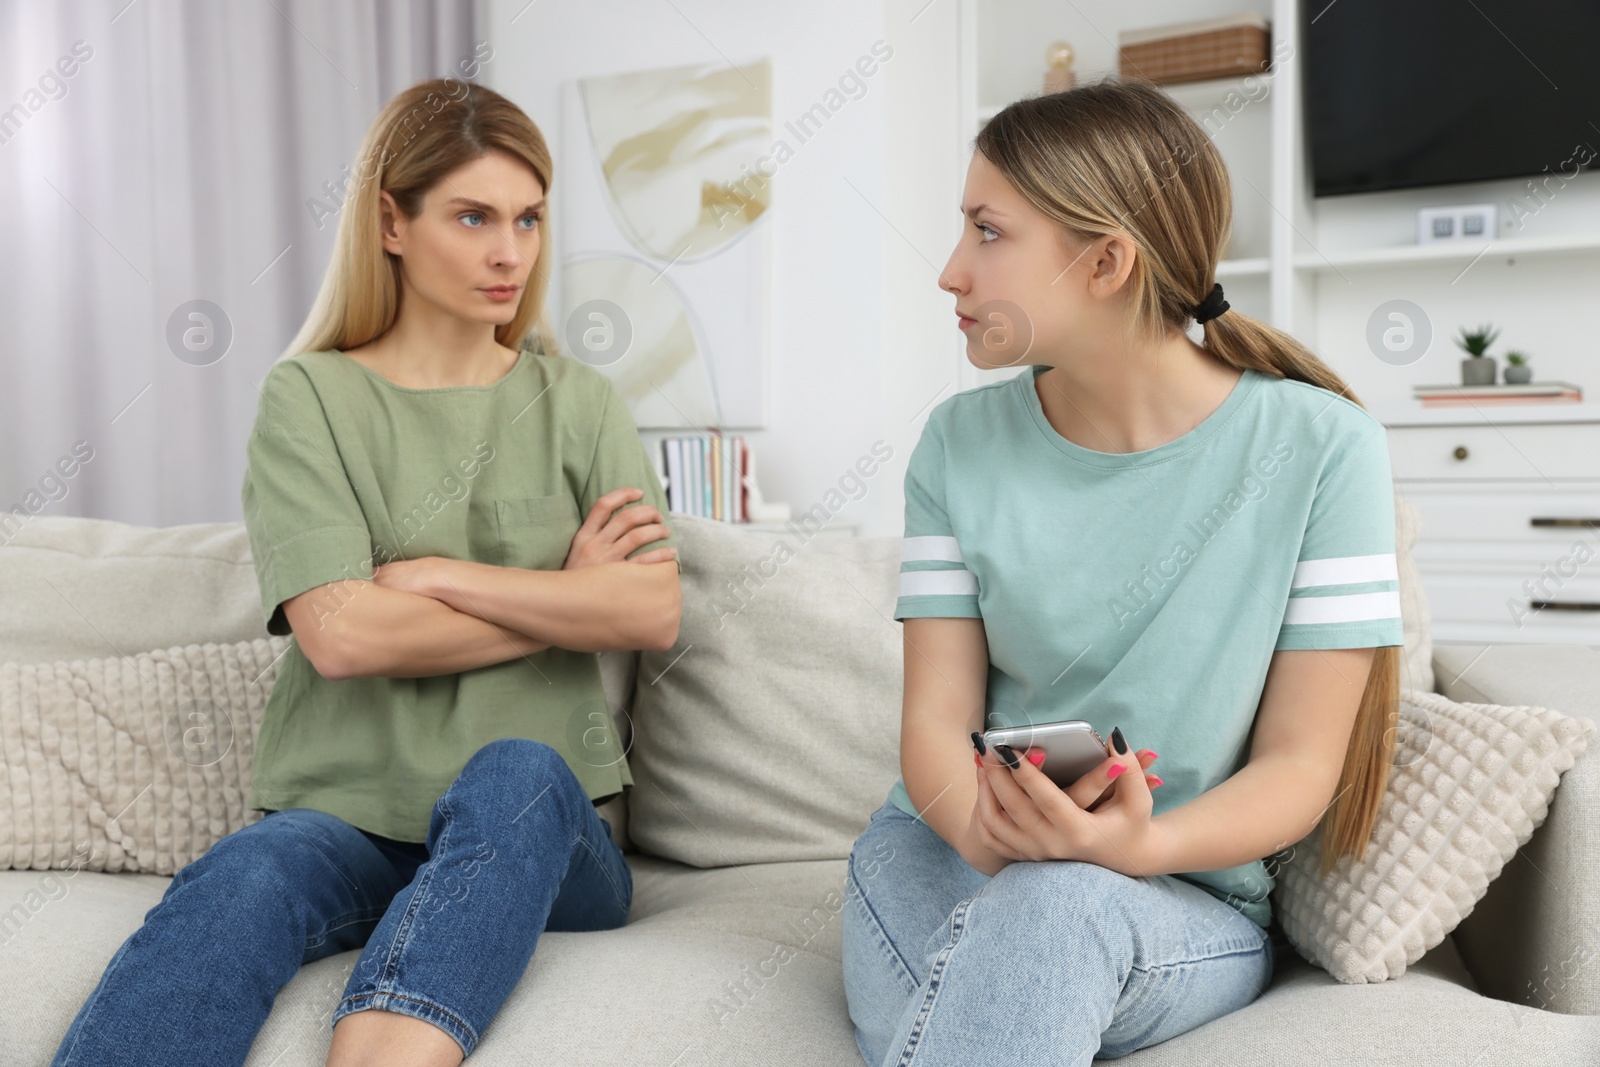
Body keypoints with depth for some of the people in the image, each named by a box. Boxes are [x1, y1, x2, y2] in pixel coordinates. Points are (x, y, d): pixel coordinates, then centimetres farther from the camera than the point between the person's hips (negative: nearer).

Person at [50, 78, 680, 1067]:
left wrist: (436, 575, -8)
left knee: (517, 773, -34)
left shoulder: (579, 402, 11)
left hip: (545, 839, 1)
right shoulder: (311, 396, 5)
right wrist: (565, 599, -3)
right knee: (251, 872, -34)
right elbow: (342, 634, -10)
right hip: (349, 822, -1)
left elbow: (655, 612, -3)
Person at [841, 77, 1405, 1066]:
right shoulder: (962, 443, 1)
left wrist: (1138, 846, -28)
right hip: (954, 849, 2)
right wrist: (990, 830, -27)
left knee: (1054, 904, -37)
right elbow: (937, 720, -4)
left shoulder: (1318, 446, -9)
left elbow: (1298, 763, -8)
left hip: (1188, 898, -2)